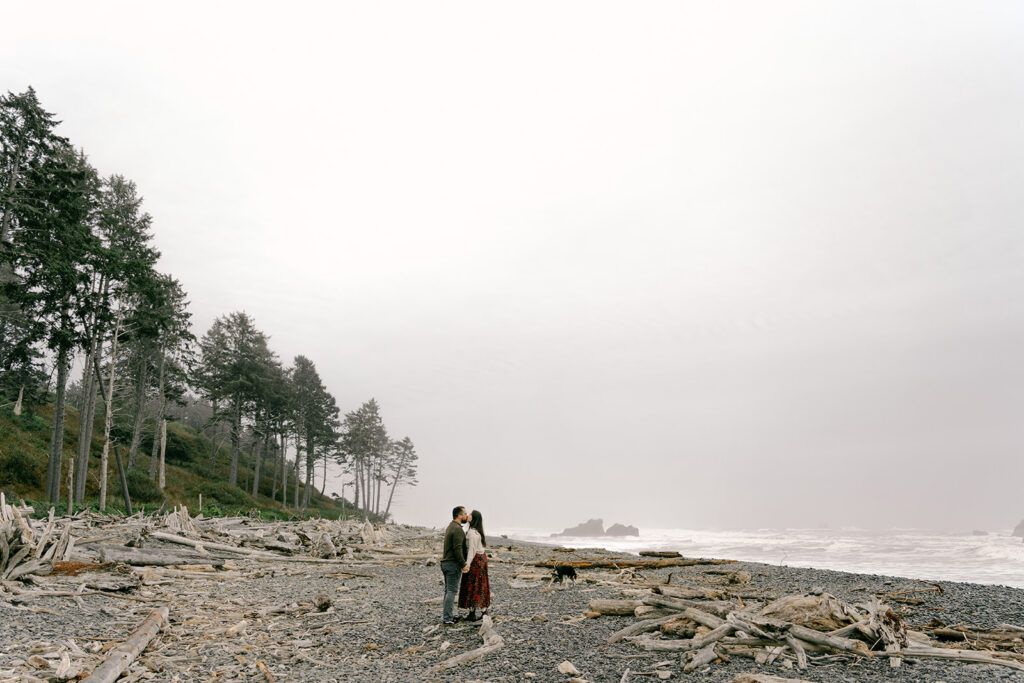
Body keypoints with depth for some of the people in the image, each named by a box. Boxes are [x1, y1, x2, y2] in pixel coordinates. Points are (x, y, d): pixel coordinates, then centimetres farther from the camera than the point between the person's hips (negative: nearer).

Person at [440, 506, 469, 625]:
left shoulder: (450, 527, 15)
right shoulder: (457, 529, -17)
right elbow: (457, 549, -22)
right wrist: (464, 564, -18)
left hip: (445, 562, 10)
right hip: (453, 564, -10)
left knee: (448, 590, 14)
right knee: (452, 591, -6)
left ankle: (446, 614, 18)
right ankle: (447, 618, -5)